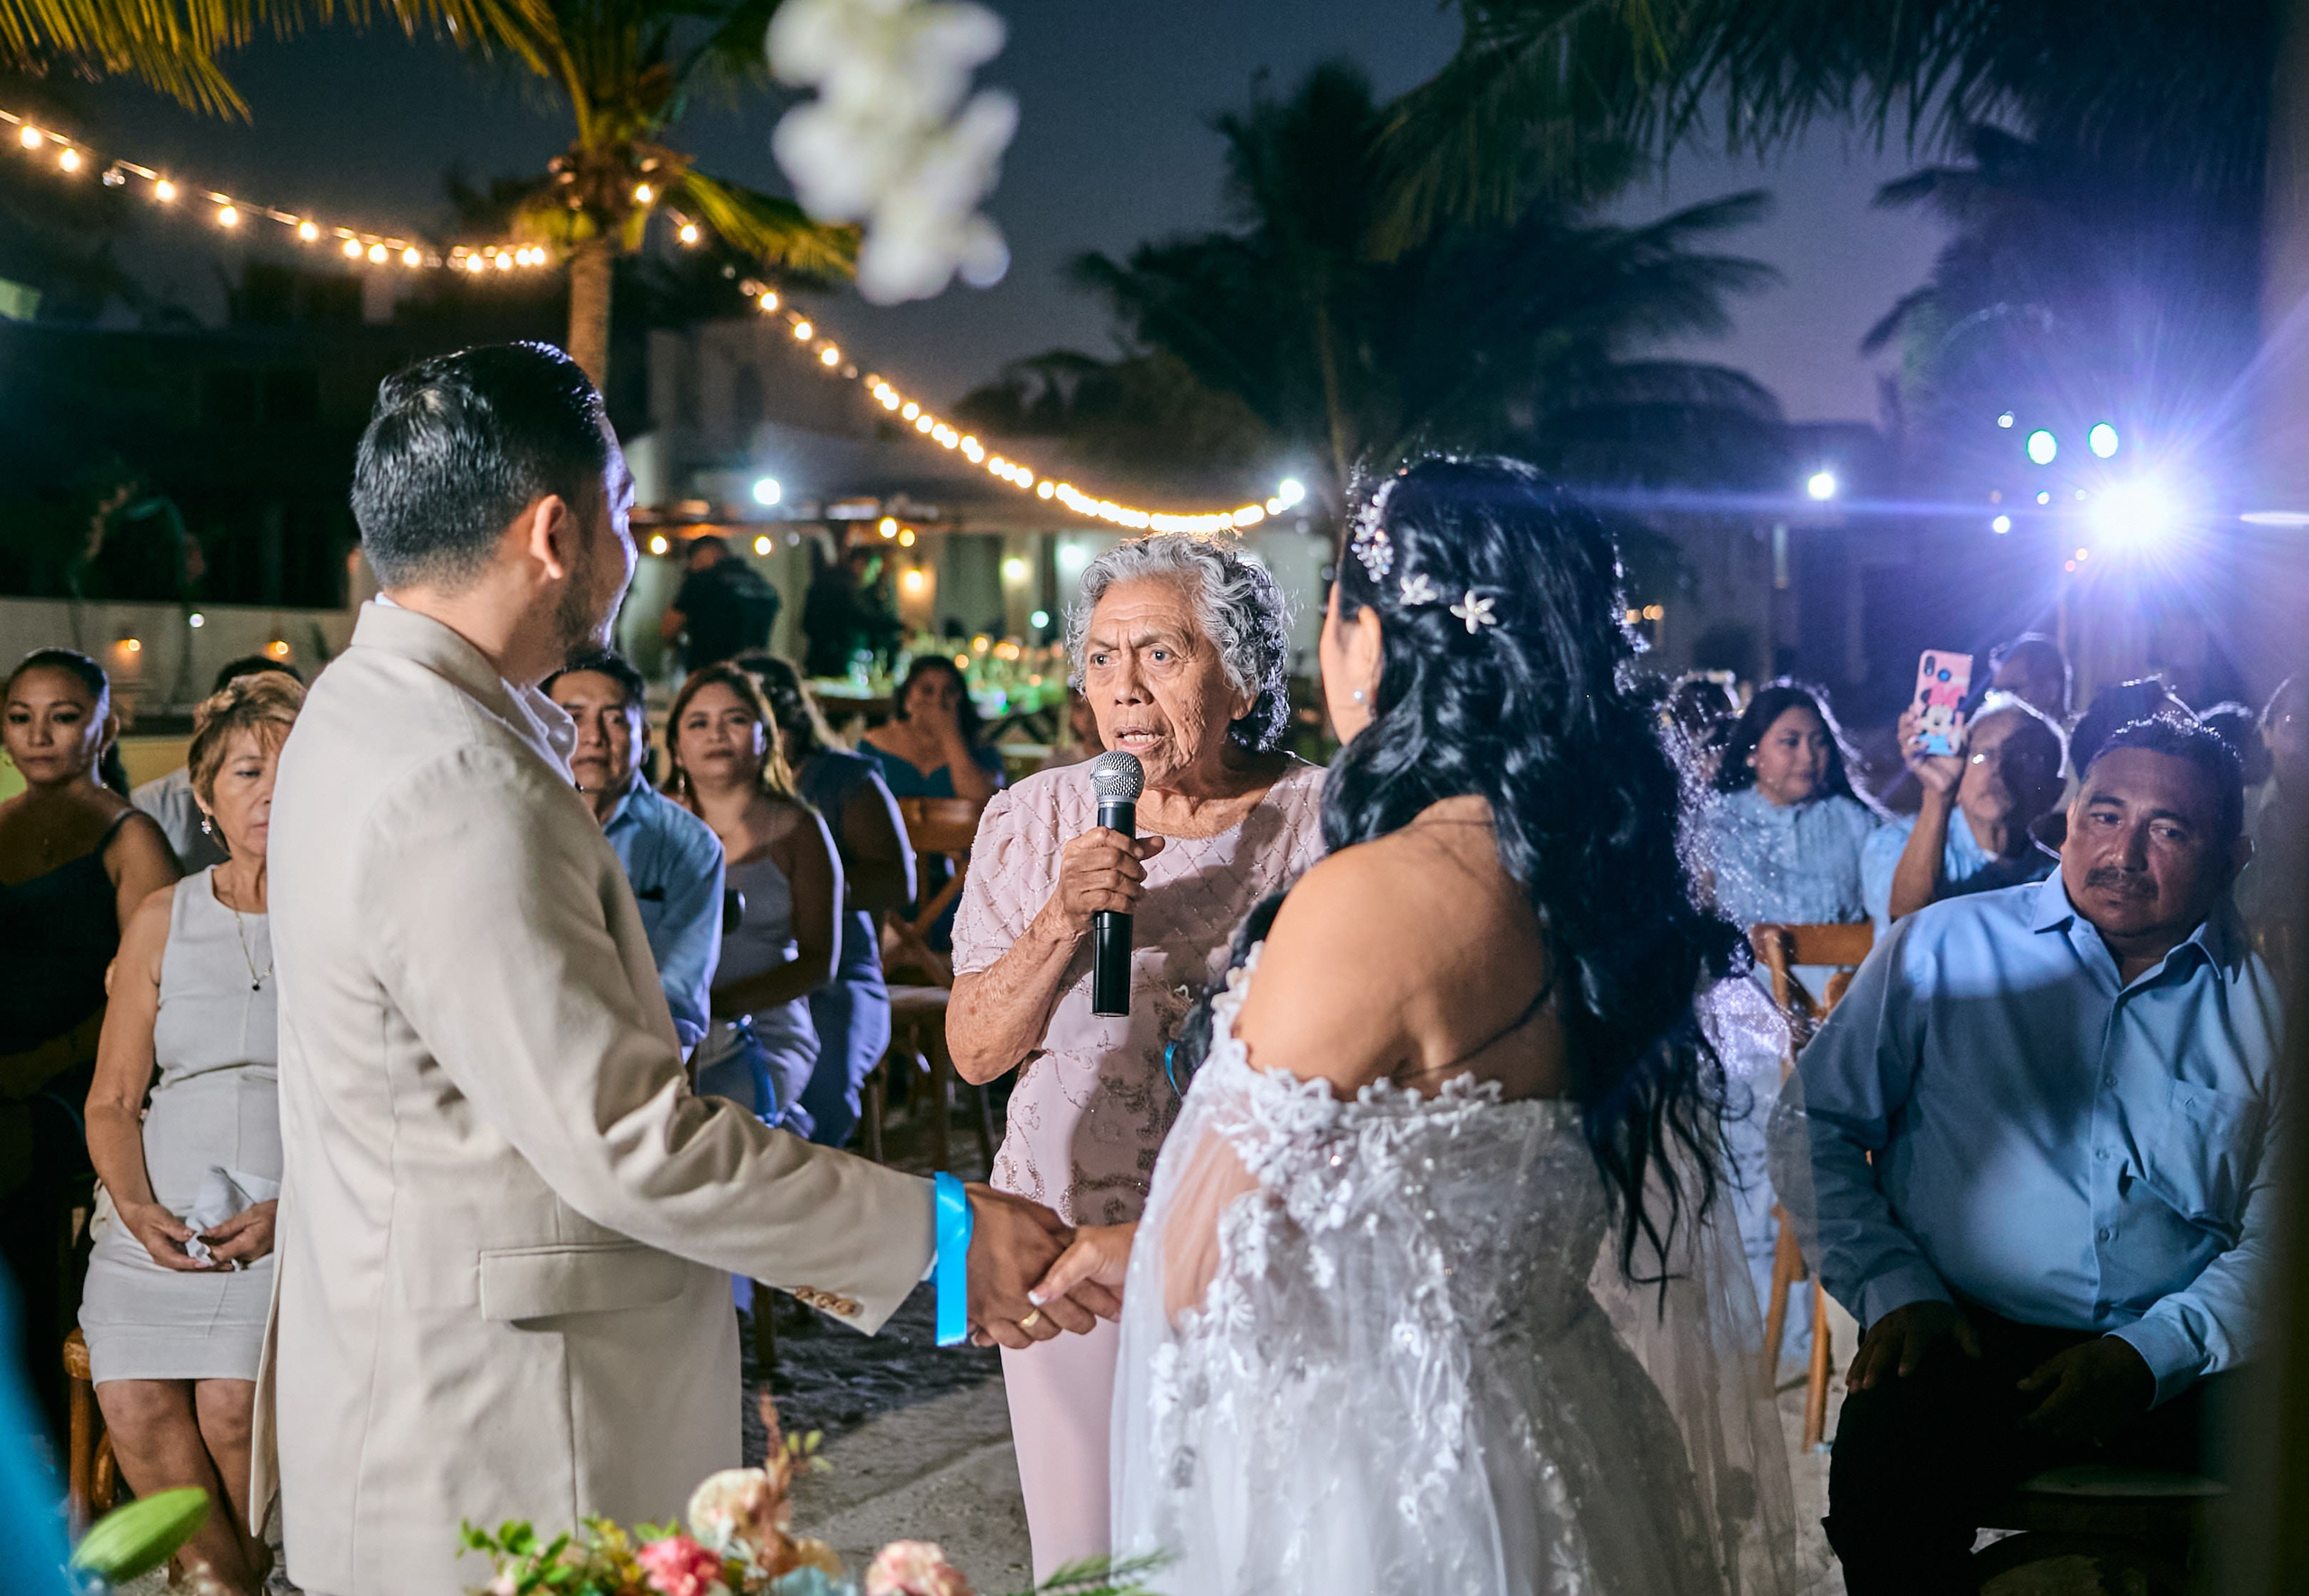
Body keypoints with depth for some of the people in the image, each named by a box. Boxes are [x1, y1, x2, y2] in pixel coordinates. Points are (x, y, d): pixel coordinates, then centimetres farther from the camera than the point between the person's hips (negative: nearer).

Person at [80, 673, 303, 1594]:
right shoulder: (163, 922, 13)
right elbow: (112, 1099, 13)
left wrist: (294, 1209, -12)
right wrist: (139, 1207, -5)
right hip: (161, 1227, 3)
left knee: (231, 1401, -24)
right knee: (134, 1400, -21)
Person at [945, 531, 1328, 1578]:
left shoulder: (1321, 818, -6)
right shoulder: (1033, 820, 1)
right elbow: (974, 1050, -2)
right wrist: (1063, 920, -16)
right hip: (1067, 1250, 2)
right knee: (1082, 1559, 11)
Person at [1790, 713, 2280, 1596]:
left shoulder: (2264, 1006, 13)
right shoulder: (1941, 949, 12)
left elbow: (2278, 1234, 6)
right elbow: (1815, 1122, 9)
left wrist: (2149, 1354, -10)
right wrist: (1896, 1288, -6)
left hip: (2179, 1366, 2)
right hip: (1967, 1338, -1)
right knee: (1884, 1467, -34)